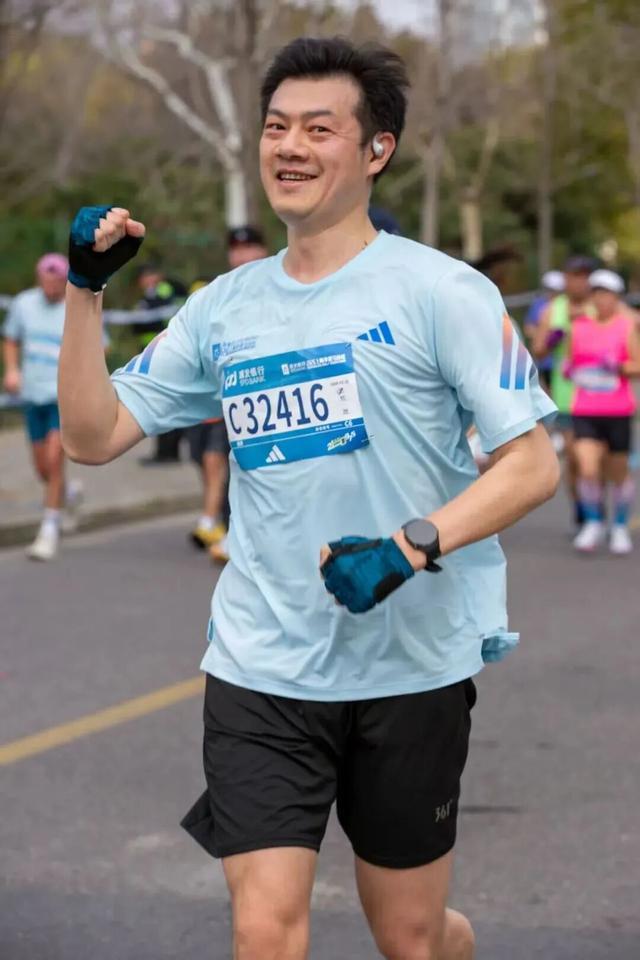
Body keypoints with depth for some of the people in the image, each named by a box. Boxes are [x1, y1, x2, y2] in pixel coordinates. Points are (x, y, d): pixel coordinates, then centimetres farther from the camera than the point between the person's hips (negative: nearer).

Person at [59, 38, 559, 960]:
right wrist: (85, 289, -2)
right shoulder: (223, 306, 7)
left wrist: (409, 547, -24)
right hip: (261, 669, 3)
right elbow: (94, 434, 8)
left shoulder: (438, 290, -7)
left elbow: (533, 462, -11)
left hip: (411, 667, -3)